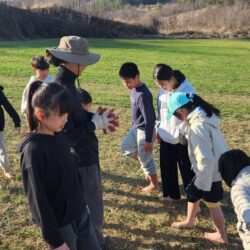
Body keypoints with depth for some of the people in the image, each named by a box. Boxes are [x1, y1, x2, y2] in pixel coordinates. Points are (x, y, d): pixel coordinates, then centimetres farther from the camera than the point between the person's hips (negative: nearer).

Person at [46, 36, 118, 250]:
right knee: (92, 206, 10)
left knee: (87, 205, 27)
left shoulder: (66, 83, 4)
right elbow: (66, 134, -27)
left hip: (83, 155, 10)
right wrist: (95, 124, -17)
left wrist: (96, 116, -1)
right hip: (81, 159, -10)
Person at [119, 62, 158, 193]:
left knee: (146, 158, 6)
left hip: (144, 130, -10)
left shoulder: (143, 95, -29)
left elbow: (149, 119, -25)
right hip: (136, 128, 10)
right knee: (125, 147, 21)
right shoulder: (134, 89, 0)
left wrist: (148, 140, -20)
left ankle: (154, 184, 27)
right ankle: (148, 170, 32)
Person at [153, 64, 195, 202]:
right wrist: (158, 129, 9)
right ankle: (171, 194, 37)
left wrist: (179, 132, -16)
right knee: (166, 167, 17)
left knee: (187, 170, 5)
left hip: (182, 139, -6)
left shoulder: (188, 91, -21)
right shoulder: (163, 89, -1)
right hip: (165, 137, 7)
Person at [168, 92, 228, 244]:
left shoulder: (198, 126, -31)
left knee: (212, 202, 12)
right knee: (192, 192, 24)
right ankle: (189, 221, 46)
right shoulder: (205, 115, -1)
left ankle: (221, 236, 35)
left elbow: (206, 159, -30)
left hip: (211, 172, -9)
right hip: (216, 167, 9)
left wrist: (203, 183, -19)